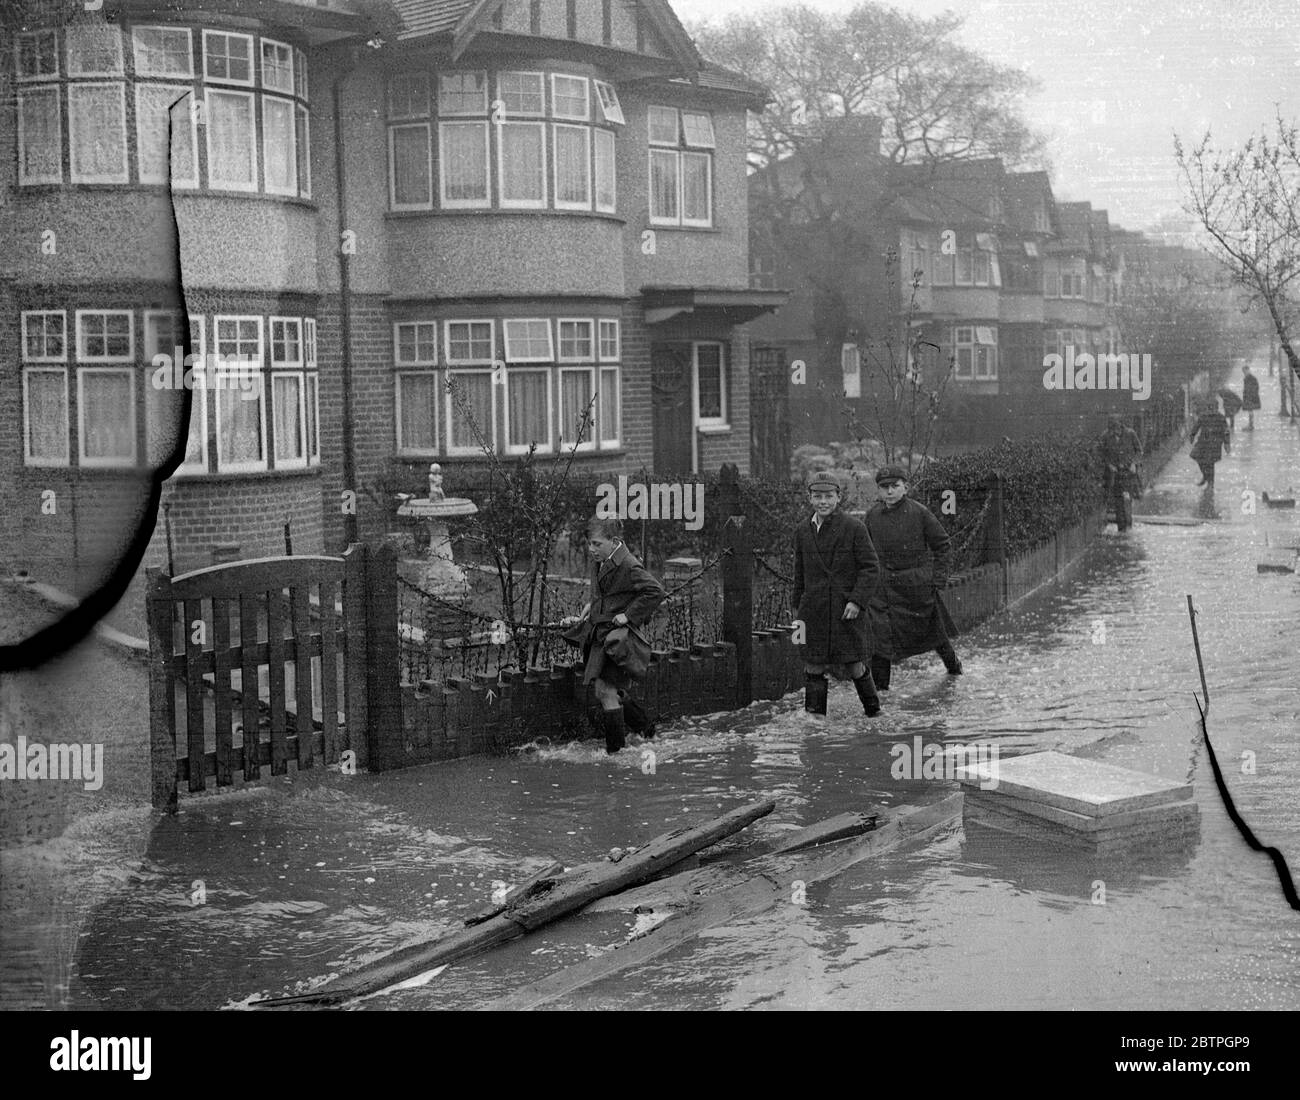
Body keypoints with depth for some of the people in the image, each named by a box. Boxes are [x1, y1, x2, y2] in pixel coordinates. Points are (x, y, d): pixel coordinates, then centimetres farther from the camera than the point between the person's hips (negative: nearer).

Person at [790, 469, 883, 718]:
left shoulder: (854, 528, -6)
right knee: (813, 668, 2)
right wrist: (797, 607, 17)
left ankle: (873, 711, 25)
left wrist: (857, 600, -16)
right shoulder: (803, 531, 7)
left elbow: (871, 568, -6)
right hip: (814, 611, 3)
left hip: (847, 610, -3)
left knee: (854, 666, 3)